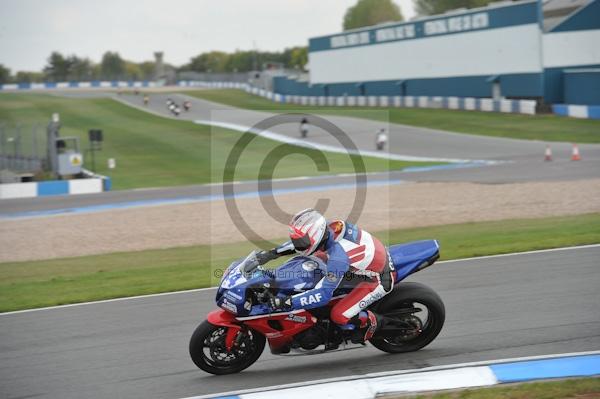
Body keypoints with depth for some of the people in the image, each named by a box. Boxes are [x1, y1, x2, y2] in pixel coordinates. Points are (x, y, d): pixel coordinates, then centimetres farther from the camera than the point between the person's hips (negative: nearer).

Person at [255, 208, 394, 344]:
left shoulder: (338, 257, -38)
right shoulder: (332, 226, -14)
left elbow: (324, 295, -34)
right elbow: (302, 240, 6)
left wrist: (286, 302, -35)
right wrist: (272, 253, -2)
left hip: (378, 281, -9)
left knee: (338, 316, -19)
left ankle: (370, 321, 11)